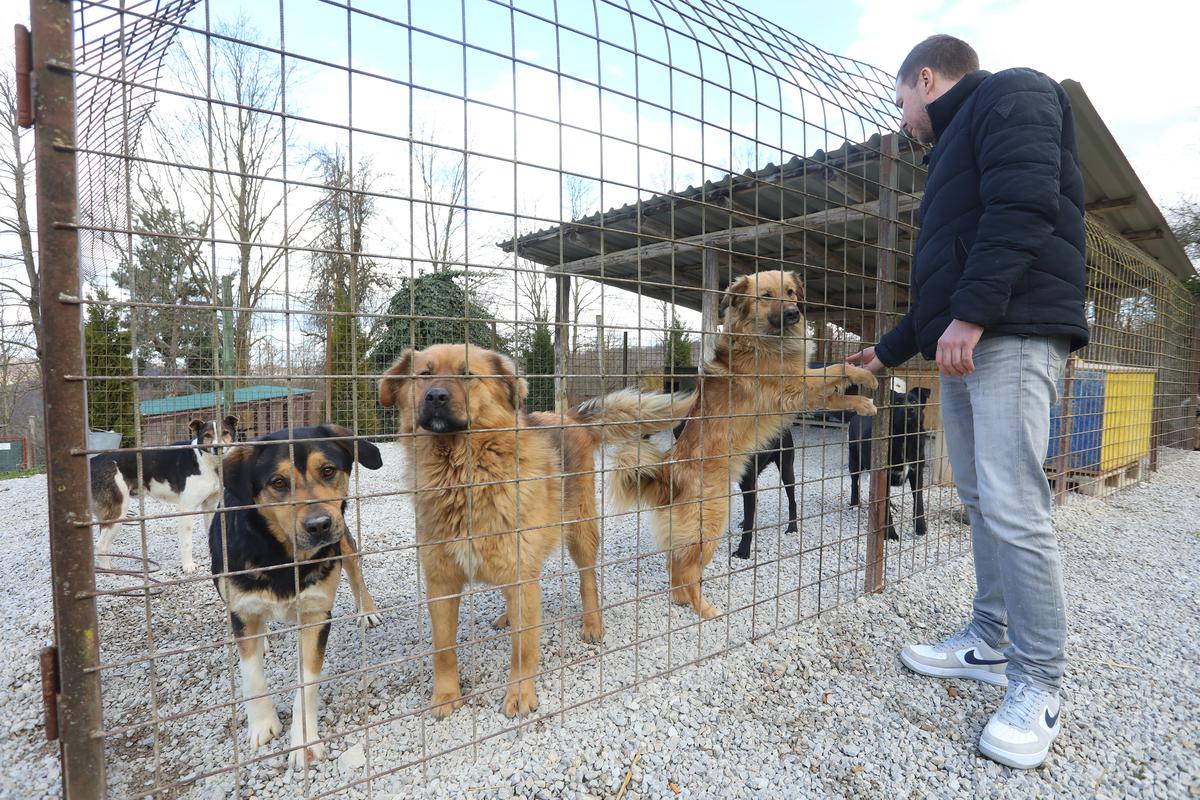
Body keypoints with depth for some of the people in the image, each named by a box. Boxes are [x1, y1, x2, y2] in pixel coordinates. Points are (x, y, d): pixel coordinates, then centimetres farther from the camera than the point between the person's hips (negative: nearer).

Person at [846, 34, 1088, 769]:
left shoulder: (1011, 94, 4)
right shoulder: (955, 148, 30)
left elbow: (1024, 205, -16)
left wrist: (970, 315, -23)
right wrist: (889, 351, 34)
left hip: (1013, 336, -10)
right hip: (963, 349, 10)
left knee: (1014, 510, -12)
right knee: (982, 504, 8)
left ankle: (1039, 687, -1)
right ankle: (990, 644, 17)